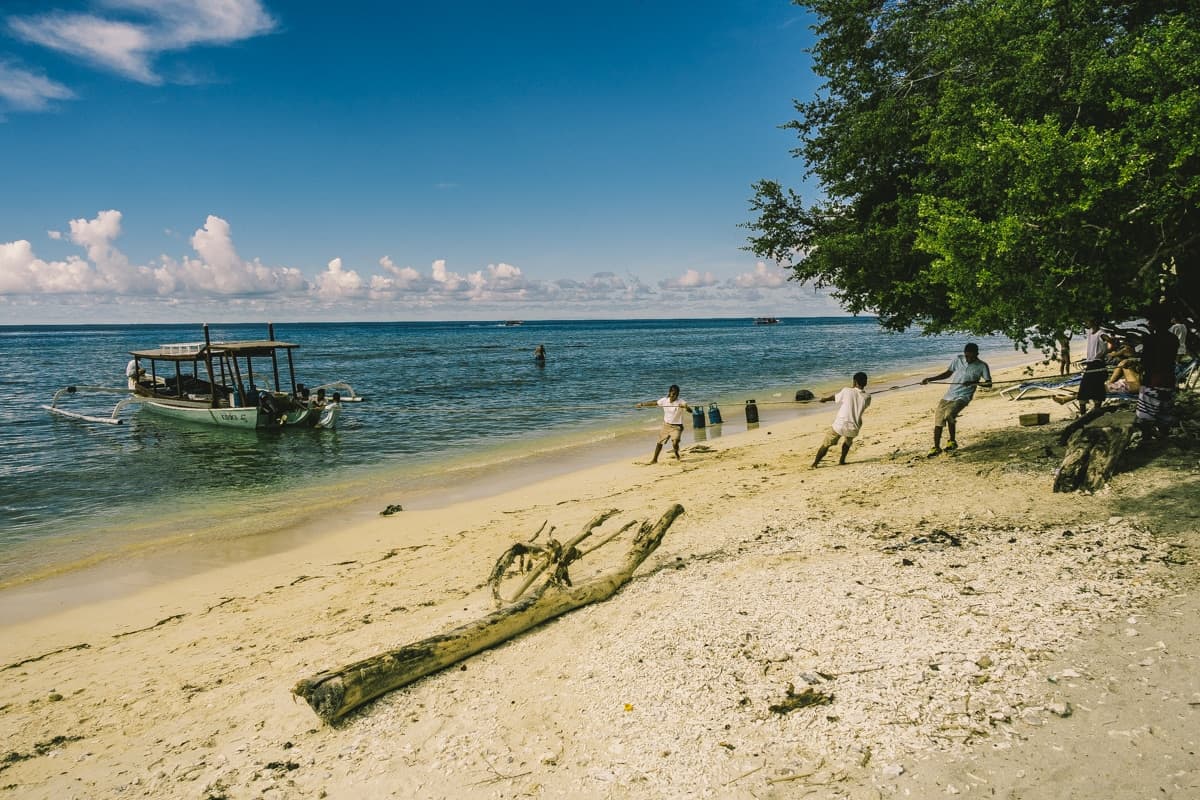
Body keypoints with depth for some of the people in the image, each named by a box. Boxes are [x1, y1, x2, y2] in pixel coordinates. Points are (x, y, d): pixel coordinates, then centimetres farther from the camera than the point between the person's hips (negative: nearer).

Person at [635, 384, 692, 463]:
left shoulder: (681, 402, -19)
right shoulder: (664, 400, -7)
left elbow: (690, 410, -30)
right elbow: (654, 402, 6)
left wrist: (685, 407, -52)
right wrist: (642, 404, 7)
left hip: (676, 426, -4)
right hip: (666, 425, 4)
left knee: (675, 443, -21)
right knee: (659, 442, 10)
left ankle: (677, 454, 14)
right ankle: (654, 459, 29)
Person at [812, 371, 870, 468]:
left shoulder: (847, 391, -11)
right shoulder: (867, 397, -5)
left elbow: (835, 397, 9)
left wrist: (825, 399, 31)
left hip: (839, 425, -2)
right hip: (853, 428, 2)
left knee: (826, 445, 14)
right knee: (847, 442, 36)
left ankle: (815, 463, 17)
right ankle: (842, 460, 37)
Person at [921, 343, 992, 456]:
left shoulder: (982, 366, -5)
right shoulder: (958, 359, 4)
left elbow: (989, 383, -3)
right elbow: (948, 373, 15)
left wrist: (974, 382, -21)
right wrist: (929, 379, 6)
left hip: (963, 397, -5)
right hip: (949, 395, 5)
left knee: (949, 414, -29)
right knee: (938, 420, 2)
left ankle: (952, 441, -8)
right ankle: (936, 447, 18)